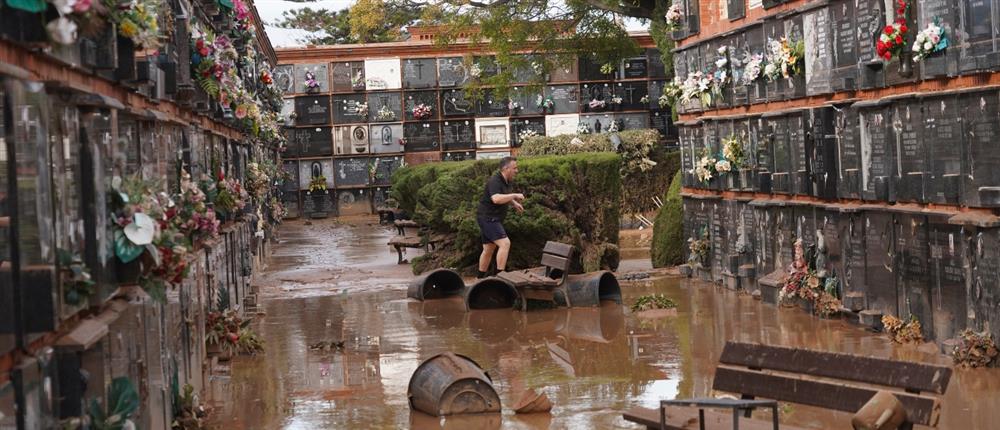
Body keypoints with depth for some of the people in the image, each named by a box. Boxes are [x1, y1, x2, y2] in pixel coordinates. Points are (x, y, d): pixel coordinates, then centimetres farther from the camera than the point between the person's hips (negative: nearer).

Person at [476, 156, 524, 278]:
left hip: (493, 219, 10)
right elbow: (496, 199, -36)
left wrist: (514, 204, 14)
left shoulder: (506, 182, 12)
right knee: (505, 243, -19)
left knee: (488, 249, 15)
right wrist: (514, 195, -27)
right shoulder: (495, 181, -19)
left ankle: (481, 278, 23)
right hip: (487, 218, -10)